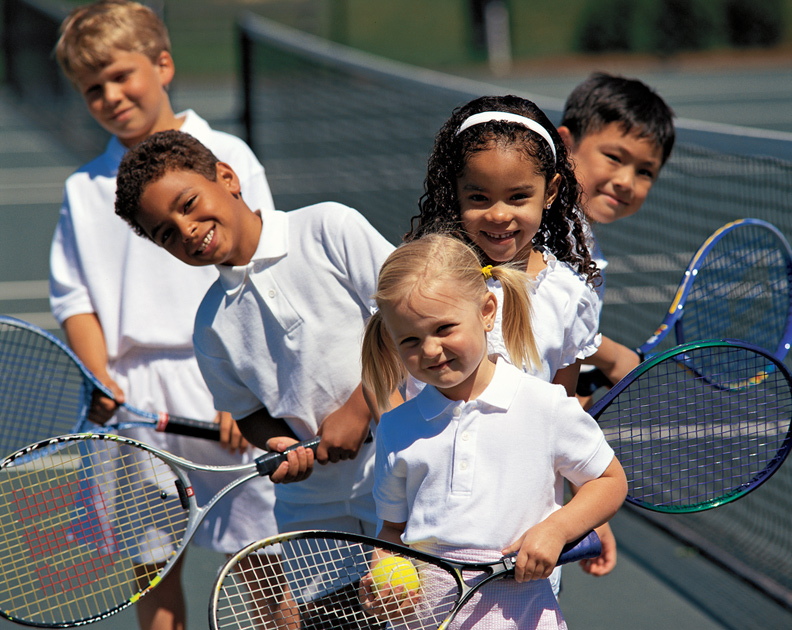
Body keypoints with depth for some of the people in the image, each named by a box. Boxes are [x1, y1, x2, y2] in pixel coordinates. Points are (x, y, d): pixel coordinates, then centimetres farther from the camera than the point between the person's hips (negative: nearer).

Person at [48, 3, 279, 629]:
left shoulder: (227, 159, 1)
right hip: (131, 398, 3)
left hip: (221, 390, -3)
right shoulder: (84, 189, 12)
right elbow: (74, 298, 8)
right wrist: (101, 381, -9)